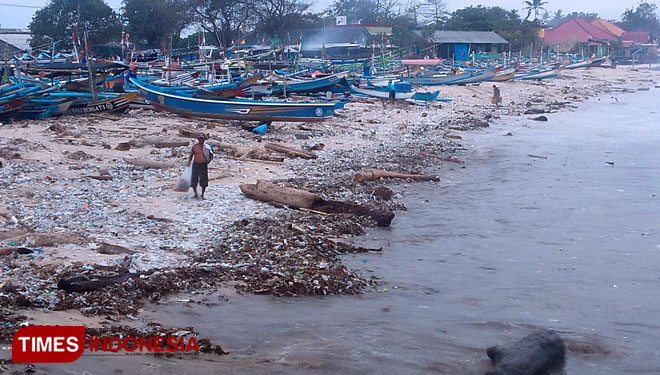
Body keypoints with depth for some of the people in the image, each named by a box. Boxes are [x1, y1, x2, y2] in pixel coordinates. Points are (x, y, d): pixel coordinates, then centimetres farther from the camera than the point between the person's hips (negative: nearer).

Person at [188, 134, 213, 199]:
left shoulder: (207, 147, 1)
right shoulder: (195, 146, 2)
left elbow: (211, 155, 10)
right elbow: (191, 155, 13)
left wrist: (209, 159, -9)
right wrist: (189, 161, 0)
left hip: (203, 165, 0)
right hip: (196, 164, 0)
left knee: (204, 181, -1)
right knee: (194, 180, 0)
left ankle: (202, 195, 14)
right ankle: (196, 194, 16)